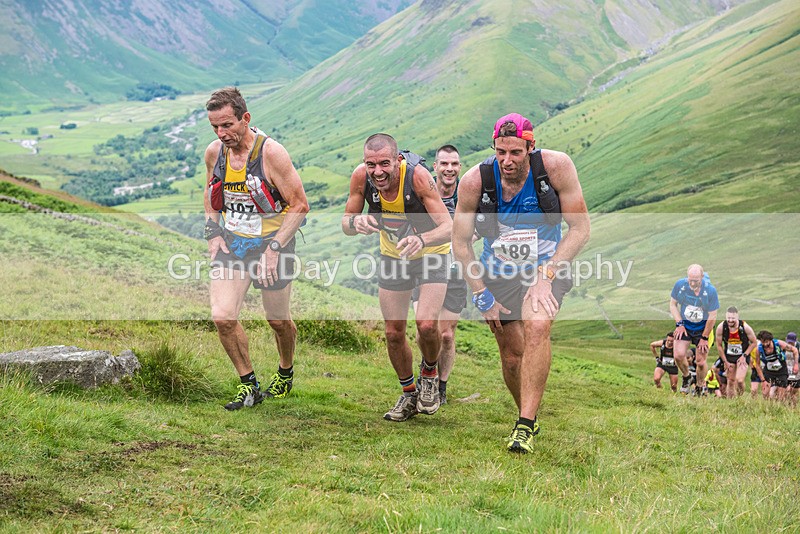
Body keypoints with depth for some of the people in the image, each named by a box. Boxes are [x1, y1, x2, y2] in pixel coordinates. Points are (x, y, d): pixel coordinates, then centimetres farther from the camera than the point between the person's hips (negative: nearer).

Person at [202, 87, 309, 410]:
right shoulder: (214, 152, -2)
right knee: (222, 317, -13)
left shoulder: (271, 153, -18)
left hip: (272, 242, -3)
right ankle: (249, 385, 5)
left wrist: (273, 249, -19)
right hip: (231, 244, 4)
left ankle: (285, 372, 41)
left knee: (278, 321, 11)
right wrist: (213, 234, 4)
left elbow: (300, 206, -14)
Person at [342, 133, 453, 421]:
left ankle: (430, 373, 12)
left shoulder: (417, 175, -33)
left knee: (426, 325, -20)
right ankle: (409, 395, 26)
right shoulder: (361, 176, -22)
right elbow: (345, 223, -10)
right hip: (393, 255, 4)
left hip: (431, 254, -4)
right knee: (393, 333, 3)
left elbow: (449, 227, -35)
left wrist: (421, 240, -55)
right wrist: (356, 221, -35)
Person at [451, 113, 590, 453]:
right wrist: (482, 296, -9)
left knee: (537, 327, -28)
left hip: (547, 266, -2)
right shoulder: (475, 180, -19)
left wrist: (545, 276, -21)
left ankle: (525, 426, -24)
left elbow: (580, 229, -14)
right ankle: (530, 416, 31)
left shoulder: (556, 166, -21)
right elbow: (460, 243, -6)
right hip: (498, 273, 2)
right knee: (512, 356, 2)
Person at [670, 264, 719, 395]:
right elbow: (673, 304, 2)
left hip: (703, 327, -2)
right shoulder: (680, 285, -14)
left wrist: (704, 338, -9)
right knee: (679, 355, -14)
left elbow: (712, 317, -13)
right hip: (684, 325, 2)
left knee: (701, 362, -2)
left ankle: (700, 386, 26)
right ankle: (686, 376, 19)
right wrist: (679, 324, -8)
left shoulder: (710, 290, -21)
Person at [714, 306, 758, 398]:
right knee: (731, 381, 5)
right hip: (729, 356, 2)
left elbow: (754, 342, -7)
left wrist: (744, 356, -13)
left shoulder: (745, 327, -22)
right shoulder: (721, 328, -18)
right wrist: (726, 362, -4)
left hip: (742, 356, -2)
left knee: (739, 380, -18)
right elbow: (719, 345, -4)